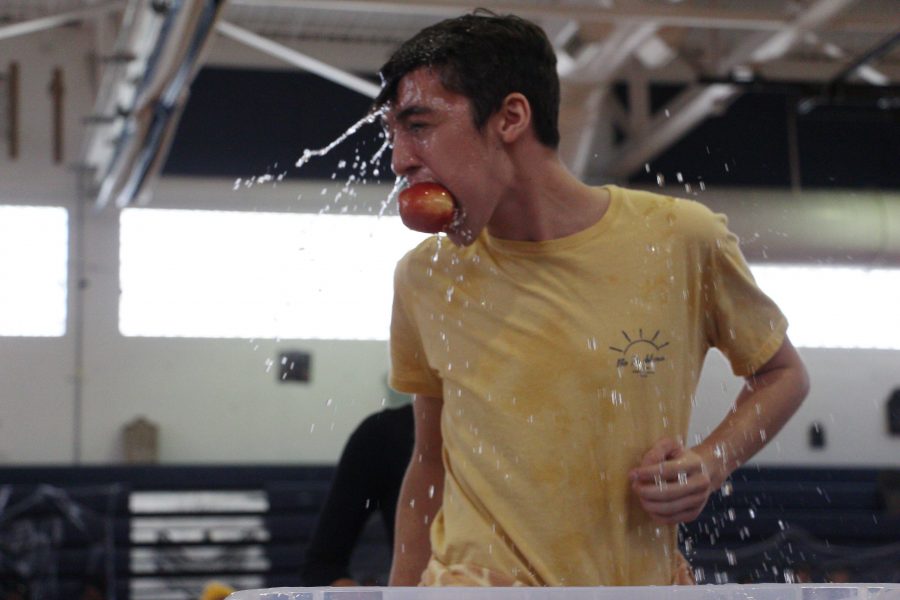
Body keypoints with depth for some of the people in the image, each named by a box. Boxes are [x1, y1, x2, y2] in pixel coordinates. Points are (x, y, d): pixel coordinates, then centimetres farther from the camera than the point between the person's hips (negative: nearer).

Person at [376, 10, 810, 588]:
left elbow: (783, 373, 10)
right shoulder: (425, 277, 1)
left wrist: (713, 462, -6)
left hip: (643, 576, 0)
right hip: (477, 578, 0)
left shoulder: (681, 240, -4)